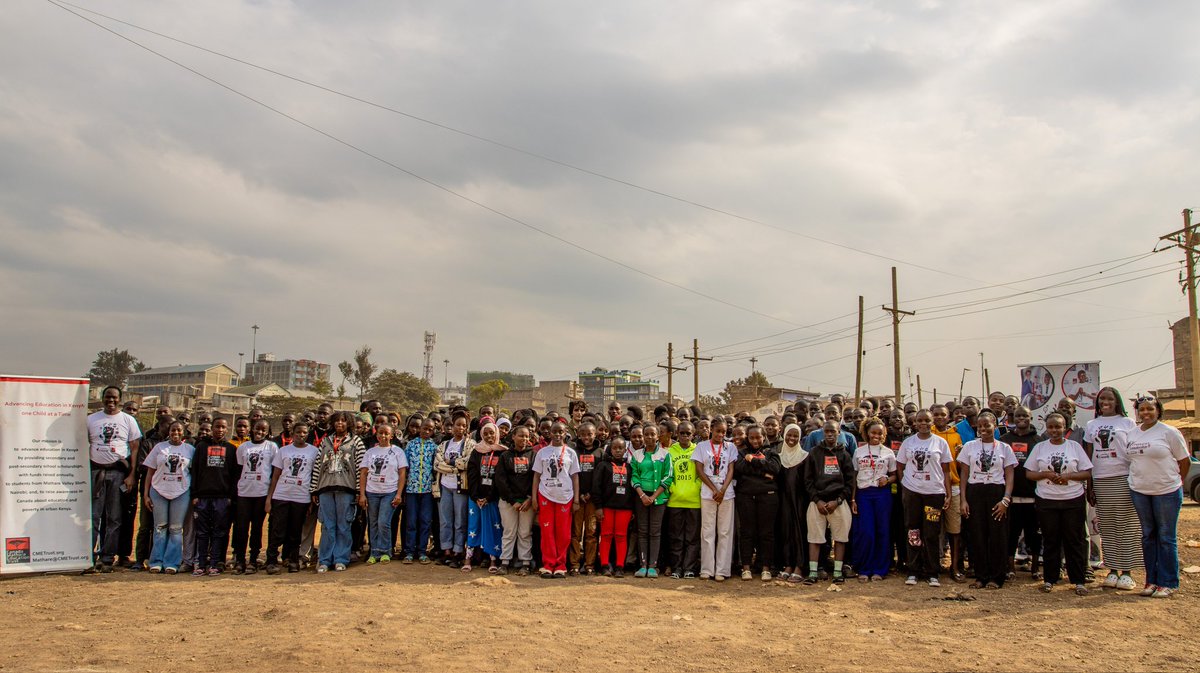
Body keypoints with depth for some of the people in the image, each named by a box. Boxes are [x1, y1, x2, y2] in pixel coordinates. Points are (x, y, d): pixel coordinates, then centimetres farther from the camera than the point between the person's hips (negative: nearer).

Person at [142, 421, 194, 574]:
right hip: (159, 491, 1)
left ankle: (171, 563, 4)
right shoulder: (159, 447, 6)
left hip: (181, 493, -1)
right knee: (160, 527, 4)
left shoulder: (190, 449, 6)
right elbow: (150, 471, 6)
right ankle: (156, 562, 9)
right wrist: (146, 495, 1)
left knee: (176, 529, 1)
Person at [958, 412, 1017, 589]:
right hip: (974, 493, 1)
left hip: (997, 493, -1)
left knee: (997, 536, 0)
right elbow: (964, 474, 6)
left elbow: (1009, 476, 2)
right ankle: (980, 576, 12)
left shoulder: (1004, 448, 5)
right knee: (976, 535, 2)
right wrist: (962, 499, -1)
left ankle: (996, 577, 12)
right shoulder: (970, 446, 6)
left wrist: (1006, 499, -10)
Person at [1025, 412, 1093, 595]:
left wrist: (1068, 476, -13)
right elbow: (1029, 473, 6)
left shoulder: (1074, 446, 4)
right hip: (1046, 501, 1)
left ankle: (1078, 581, 9)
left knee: (1075, 540, 1)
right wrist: (1046, 474, -12)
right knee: (1050, 541, 6)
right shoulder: (1039, 447, 7)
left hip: (1073, 500, -1)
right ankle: (1050, 579, 14)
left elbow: (1087, 473, 3)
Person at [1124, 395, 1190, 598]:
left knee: (1166, 537, 0)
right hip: (1139, 491, 5)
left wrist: (1174, 482, 3)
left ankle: (1168, 583, 8)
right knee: (1148, 536, 11)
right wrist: (1139, 479, 9)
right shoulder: (1132, 434, 9)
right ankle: (1152, 580, 18)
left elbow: (1184, 460, -2)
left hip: (1166, 491, -5)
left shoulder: (1169, 432, -7)